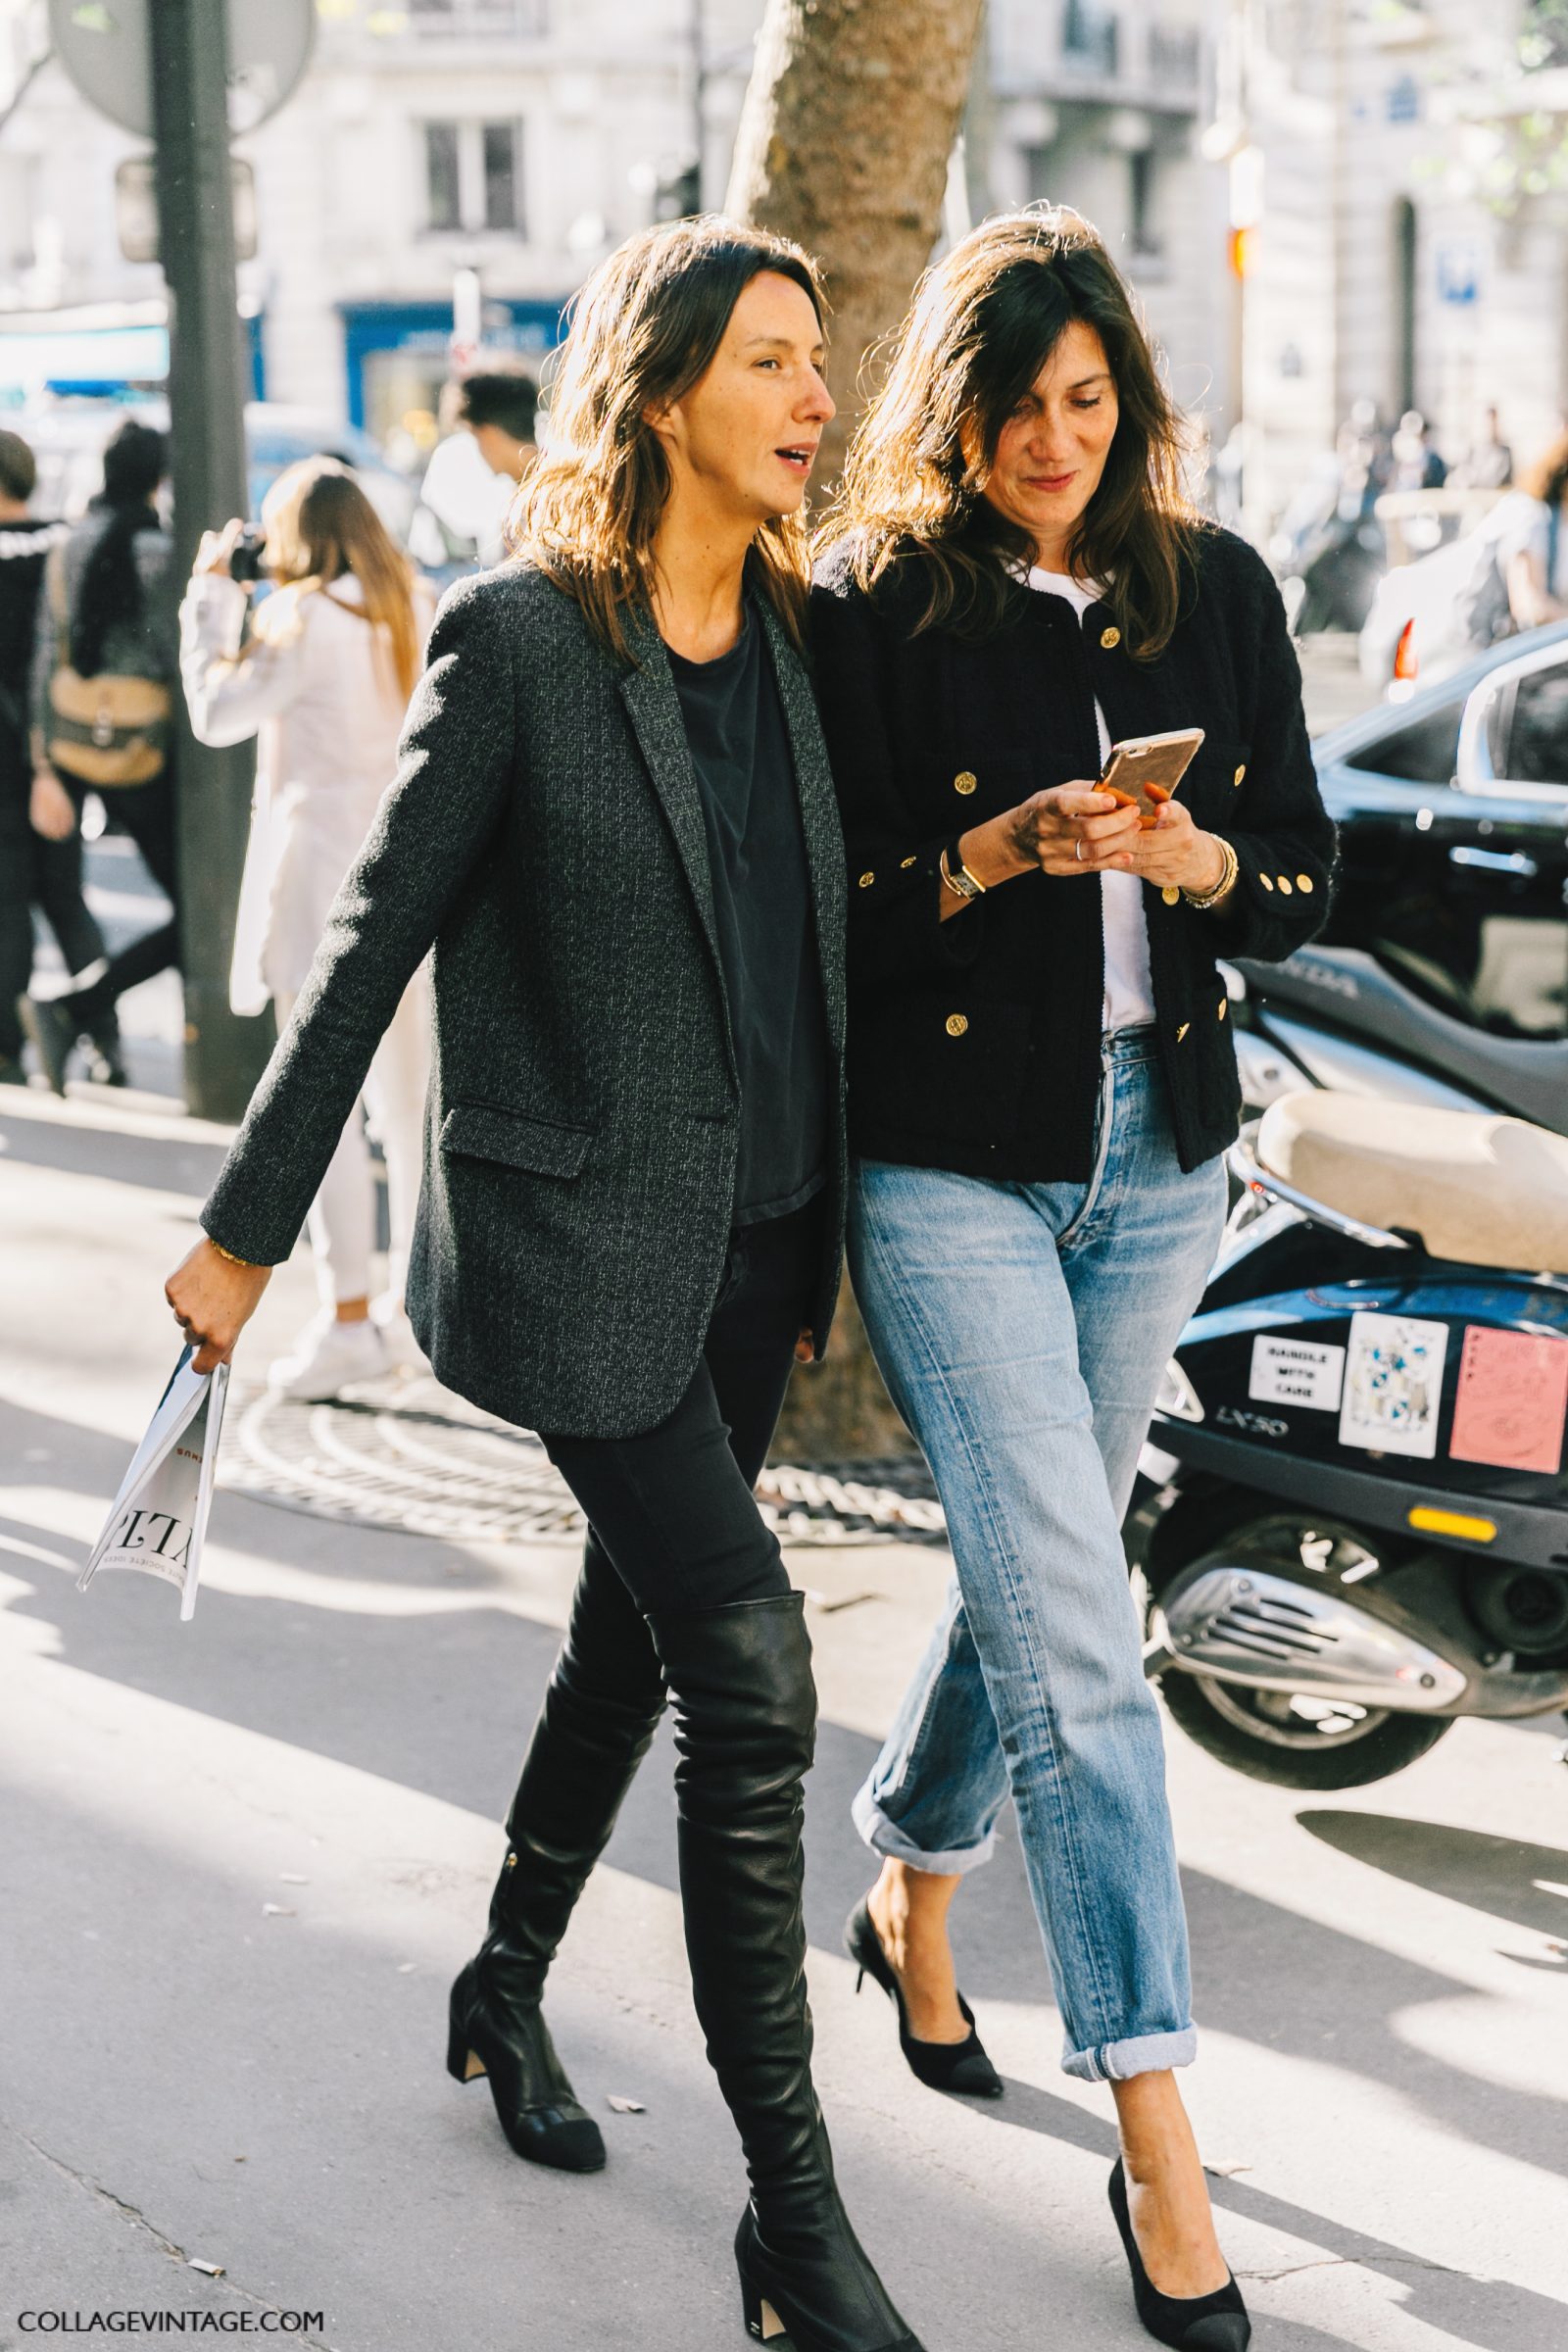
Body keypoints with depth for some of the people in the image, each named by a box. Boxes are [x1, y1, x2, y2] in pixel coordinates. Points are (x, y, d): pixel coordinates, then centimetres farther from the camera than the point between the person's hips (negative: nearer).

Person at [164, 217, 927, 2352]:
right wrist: (250, 1224, -4)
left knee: (638, 1632, 18)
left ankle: (507, 1989, 42)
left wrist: (827, 1227, 17)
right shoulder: (519, 637, -12)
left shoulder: (791, 630, 7)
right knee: (751, 1674, -11)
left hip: (753, 1233, 7)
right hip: (574, 1234, -7)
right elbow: (374, 944, -8)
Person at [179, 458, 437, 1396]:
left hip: (328, 881, -7)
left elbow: (217, 712, -6)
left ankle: (349, 1324, -2)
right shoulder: (417, 610, 8)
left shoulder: (306, 617, -12)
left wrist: (212, 597, 3)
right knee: (411, 1104, 12)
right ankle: (419, 1308, 20)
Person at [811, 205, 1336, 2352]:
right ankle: (1159, 2139, -5)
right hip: (952, 1163, -4)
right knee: (1075, 1627, -9)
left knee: (1036, 1575, 17)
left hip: (1161, 1155, 4)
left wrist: (1188, 858, -14)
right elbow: (821, 916, -6)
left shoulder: (1218, 589, 5)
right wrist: (991, 860, -22)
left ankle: (910, 1894, 43)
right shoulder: (871, 607, -5)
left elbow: (1306, 882, 6)